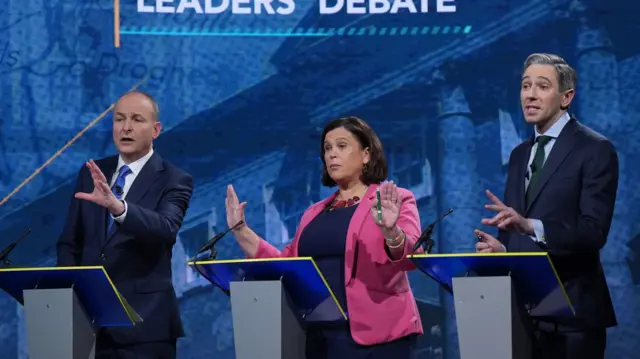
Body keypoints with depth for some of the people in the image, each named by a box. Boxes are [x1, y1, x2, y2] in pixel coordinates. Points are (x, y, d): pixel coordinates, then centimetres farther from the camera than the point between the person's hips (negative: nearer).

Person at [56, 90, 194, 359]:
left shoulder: (174, 181, -4)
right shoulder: (91, 173, 10)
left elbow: (166, 229, -23)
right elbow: (69, 242, 13)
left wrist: (117, 206, -39)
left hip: (144, 322, -4)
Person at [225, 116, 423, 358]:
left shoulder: (395, 200, 2)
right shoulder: (315, 213, 20)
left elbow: (412, 255, -13)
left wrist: (390, 231, -34)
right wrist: (241, 232, 12)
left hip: (373, 335, -6)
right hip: (320, 335, 6)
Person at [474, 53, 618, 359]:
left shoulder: (595, 150, -6)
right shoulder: (520, 155, 16)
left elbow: (594, 230, -16)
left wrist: (531, 226, -30)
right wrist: (500, 247, -3)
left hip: (571, 308, -6)